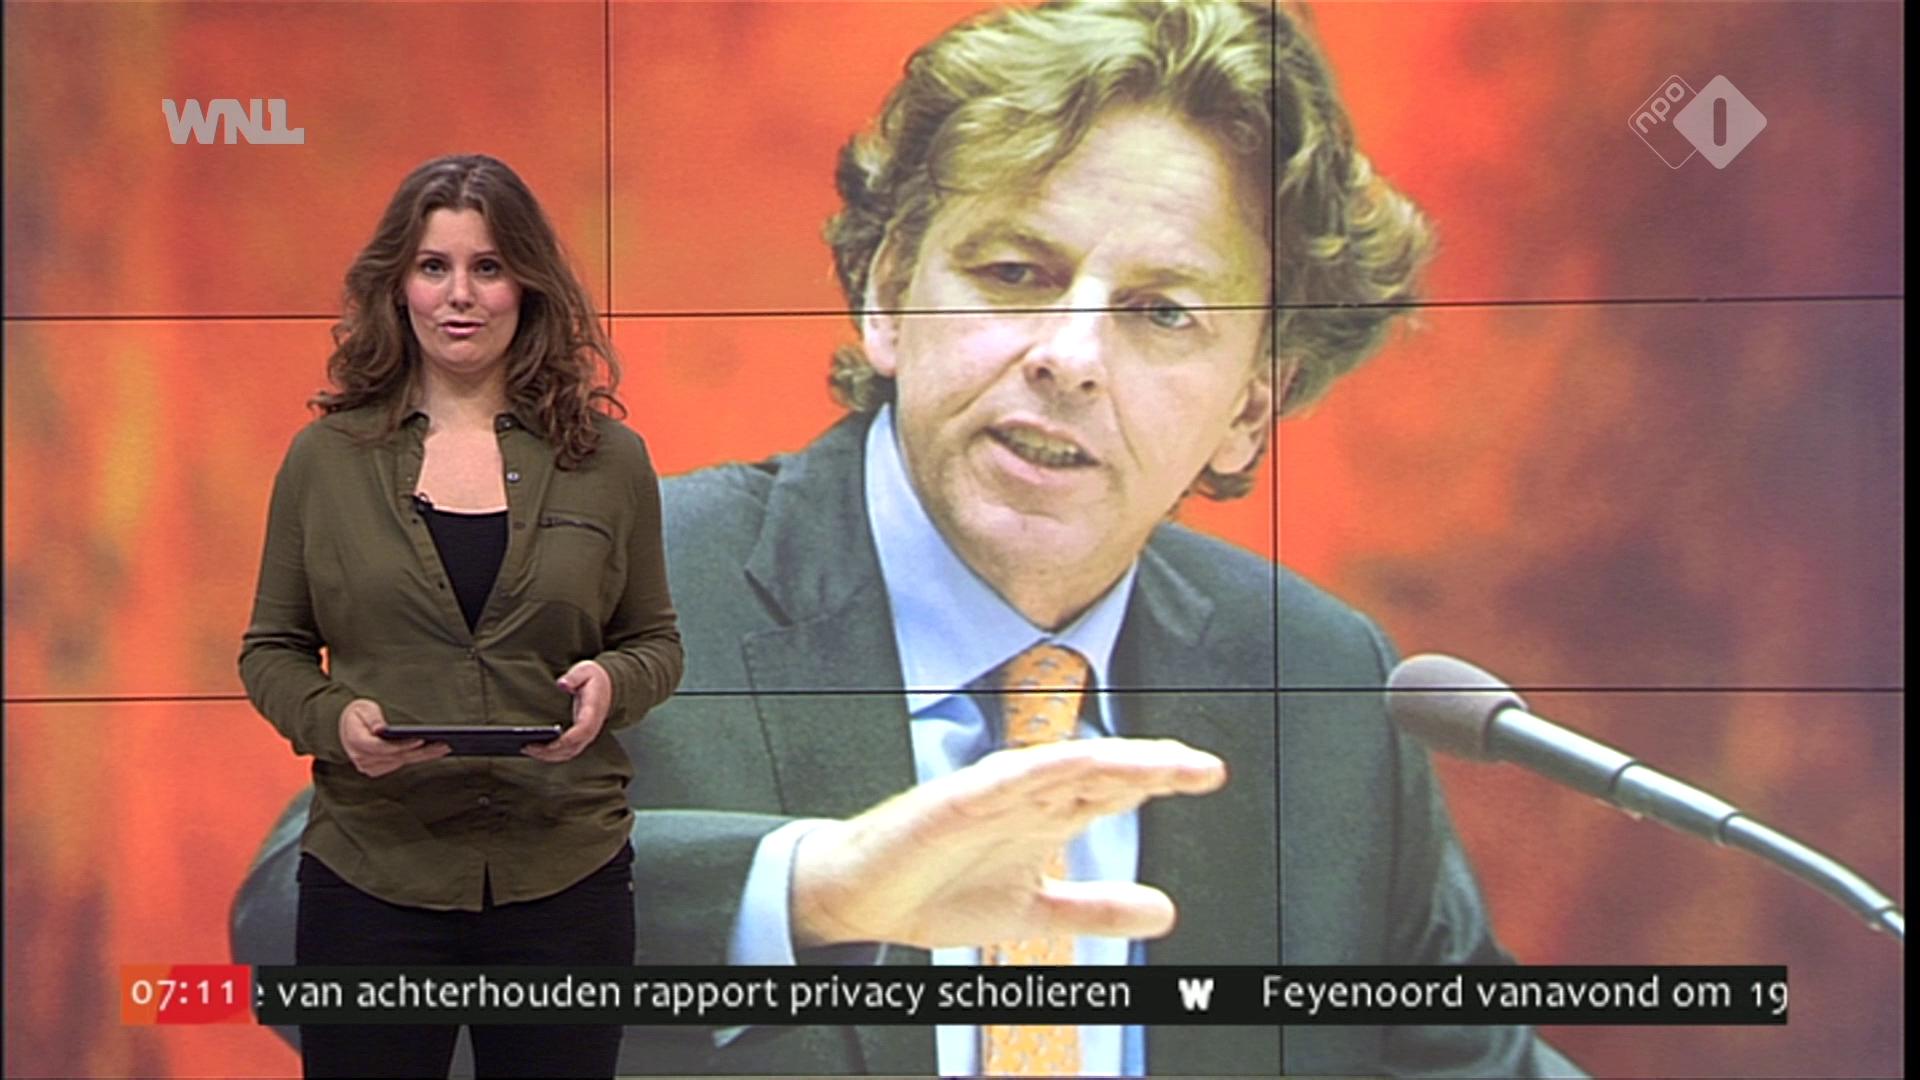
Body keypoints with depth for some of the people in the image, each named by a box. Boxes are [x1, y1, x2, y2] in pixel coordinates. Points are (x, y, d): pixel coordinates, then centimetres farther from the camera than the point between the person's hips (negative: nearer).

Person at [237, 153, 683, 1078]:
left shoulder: (608, 459, 3)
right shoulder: (325, 458, 2)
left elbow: (656, 641, 10)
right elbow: (271, 649, 8)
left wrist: (612, 682, -12)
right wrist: (332, 719, -12)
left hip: (564, 879, 1)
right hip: (371, 879, 0)